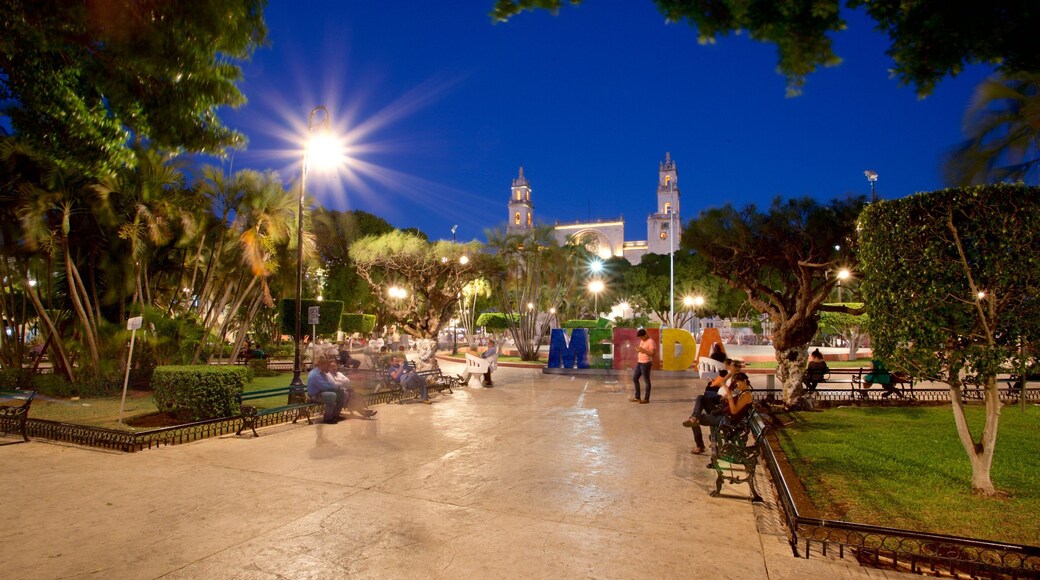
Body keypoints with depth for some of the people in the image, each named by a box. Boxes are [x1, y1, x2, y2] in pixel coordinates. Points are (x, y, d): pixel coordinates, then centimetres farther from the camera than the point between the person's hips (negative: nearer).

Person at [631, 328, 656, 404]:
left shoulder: (651, 342, -13)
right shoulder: (642, 341, 14)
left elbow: (652, 353, -18)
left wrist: (643, 350, -23)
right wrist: (638, 349, 0)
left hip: (646, 363, -9)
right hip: (639, 363, 9)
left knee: (646, 381, 0)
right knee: (634, 378, 11)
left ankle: (646, 399, 9)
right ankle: (637, 397, 19)